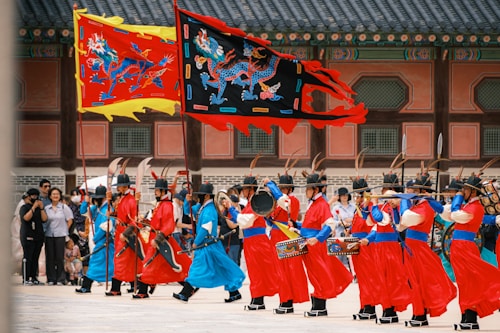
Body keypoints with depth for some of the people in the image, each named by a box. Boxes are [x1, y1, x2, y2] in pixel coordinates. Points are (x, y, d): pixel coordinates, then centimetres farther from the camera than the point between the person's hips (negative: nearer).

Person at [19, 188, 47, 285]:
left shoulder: (39, 208, 17)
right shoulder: (24, 207, 0)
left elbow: (44, 219, 5)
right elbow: (26, 218, -18)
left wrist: (41, 208, -3)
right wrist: (33, 207, -17)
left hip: (38, 236, 6)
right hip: (28, 236, -6)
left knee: (35, 258, 5)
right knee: (27, 257, -9)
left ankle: (33, 278, 8)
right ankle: (26, 279, -10)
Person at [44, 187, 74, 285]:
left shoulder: (64, 207, 1)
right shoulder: (46, 208, 6)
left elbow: (70, 220, 6)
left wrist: (64, 230, 3)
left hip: (60, 235, -2)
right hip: (49, 235, 2)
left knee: (60, 257, -2)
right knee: (50, 257, 2)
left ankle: (60, 279, 3)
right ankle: (51, 279, 8)